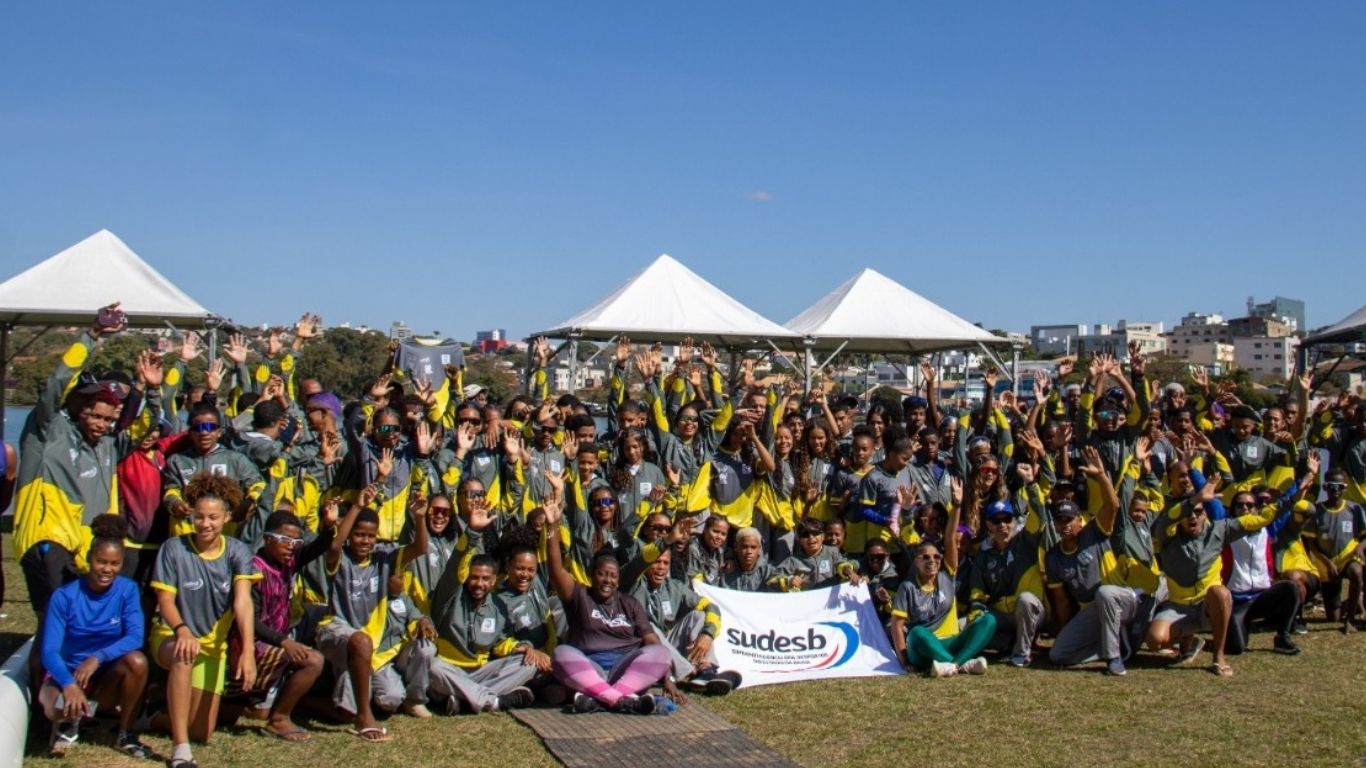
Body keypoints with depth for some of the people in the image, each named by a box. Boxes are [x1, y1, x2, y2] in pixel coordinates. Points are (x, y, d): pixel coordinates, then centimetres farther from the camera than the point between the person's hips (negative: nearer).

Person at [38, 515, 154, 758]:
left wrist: (97, 658, -33)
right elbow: (49, 651, -19)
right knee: (57, 708, -36)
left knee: (136, 660, -32)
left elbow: (135, 638, -18)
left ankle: (125, 735, -10)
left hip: (108, 675, 2)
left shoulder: (127, 590, -8)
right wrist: (69, 684, -37)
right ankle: (70, 720, 5)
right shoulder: (64, 596, -13)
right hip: (67, 673, -2)